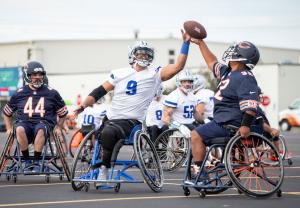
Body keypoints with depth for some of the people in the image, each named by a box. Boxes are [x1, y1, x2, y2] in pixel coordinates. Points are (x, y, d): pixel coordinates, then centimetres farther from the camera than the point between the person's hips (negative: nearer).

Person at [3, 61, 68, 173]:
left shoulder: (51, 93, 9)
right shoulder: (20, 93, 11)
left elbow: (62, 113, 19)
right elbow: (7, 112, 23)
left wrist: (59, 128, 10)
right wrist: (9, 129, 13)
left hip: (43, 123, -1)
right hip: (24, 122, 1)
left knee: (40, 129, -40)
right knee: (20, 129, -37)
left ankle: (36, 162, -27)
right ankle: (27, 161, -20)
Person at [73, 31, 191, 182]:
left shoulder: (155, 74, 5)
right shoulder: (119, 74, 13)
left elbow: (178, 66, -6)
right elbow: (100, 91, 11)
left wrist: (186, 43, -10)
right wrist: (83, 105, -2)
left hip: (130, 122, -5)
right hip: (111, 118, 5)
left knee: (108, 133, -32)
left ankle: (104, 167, -16)